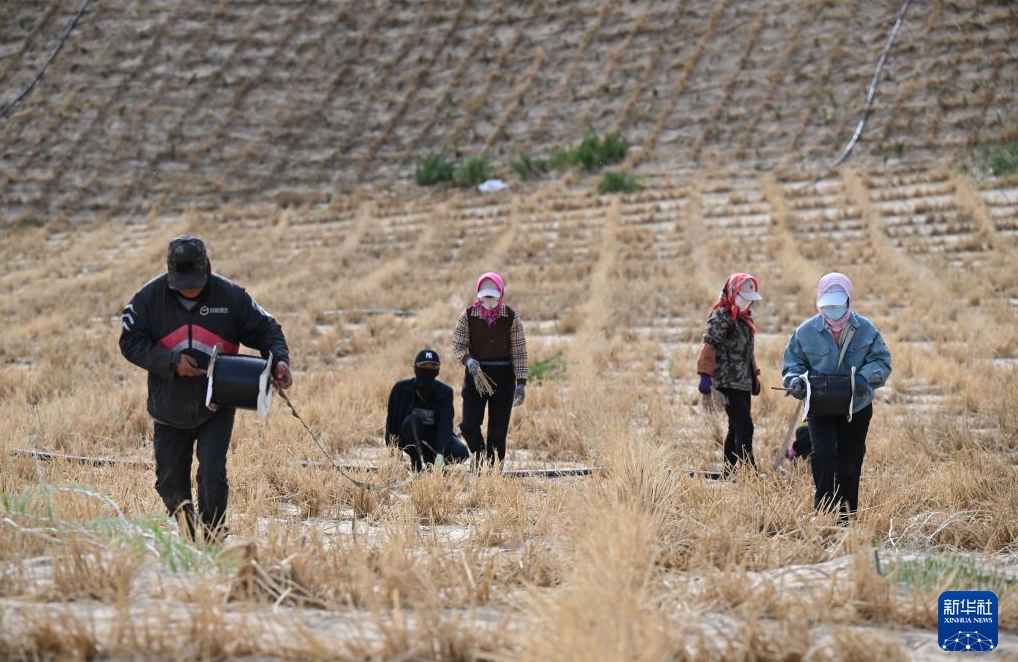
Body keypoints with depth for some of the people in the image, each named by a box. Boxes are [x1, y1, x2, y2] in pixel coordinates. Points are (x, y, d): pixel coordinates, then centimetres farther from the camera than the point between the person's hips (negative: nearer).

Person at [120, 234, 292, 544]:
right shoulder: (150, 297, -8)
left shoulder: (230, 296, -7)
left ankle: (212, 538, -2)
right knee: (170, 480, 9)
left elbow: (266, 329, 1)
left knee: (212, 473, -15)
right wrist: (171, 361, -20)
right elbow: (130, 341, -7)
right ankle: (186, 526, 37)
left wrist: (279, 360, -18)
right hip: (170, 410, 2)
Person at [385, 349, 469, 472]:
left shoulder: (445, 392, -11)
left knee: (461, 453, -26)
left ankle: (430, 459, 5)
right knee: (413, 420, -35)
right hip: (409, 439, -1)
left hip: (433, 437, 1)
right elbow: (391, 422, -10)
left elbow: (445, 425, -21)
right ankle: (416, 466, -21)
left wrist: (440, 454, -35)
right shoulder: (401, 388, -12)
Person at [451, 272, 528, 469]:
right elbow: (457, 347, 1)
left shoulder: (511, 318, -3)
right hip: (476, 374, 1)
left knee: (498, 430, 0)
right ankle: (479, 453, 19)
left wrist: (521, 383, -7)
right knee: (469, 425, -10)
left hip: (503, 377, 0)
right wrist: (468, 360, -21)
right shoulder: (468, 316, -2)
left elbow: (519, 353, -1)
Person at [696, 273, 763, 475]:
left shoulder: (745, 317, 17)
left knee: (736, 428, 12)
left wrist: (755, 375, 25)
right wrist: (705, 375, -22)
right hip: (728, 381, -9)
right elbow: (709, 346, -17)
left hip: (743, 382, 9)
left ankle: (729, 472, 19)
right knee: (744, 428, -14)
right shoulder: (721, 316, -12)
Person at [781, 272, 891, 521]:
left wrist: (865, 377, -24)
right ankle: (824, 508, -10)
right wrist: (795, 380, -19)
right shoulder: (806, 331, -5)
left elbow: (882, 361, -4)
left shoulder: (866, 330, -5)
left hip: (856, 408, 1)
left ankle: (846, 518, 22)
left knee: (850, 464, 10)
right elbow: (792, 361, 3)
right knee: (823, 454, -21)